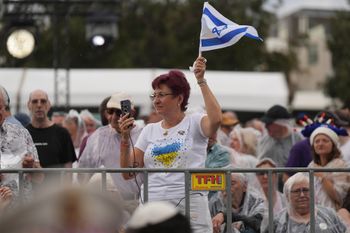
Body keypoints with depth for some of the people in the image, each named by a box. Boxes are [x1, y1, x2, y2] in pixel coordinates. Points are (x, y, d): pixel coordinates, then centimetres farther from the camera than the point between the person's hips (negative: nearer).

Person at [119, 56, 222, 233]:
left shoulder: (194, 123, 3)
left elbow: (215, 119, -22)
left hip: (189, 208, -4)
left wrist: (201, 81, -17)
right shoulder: (150, 130, 15)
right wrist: (125, 137, -3)